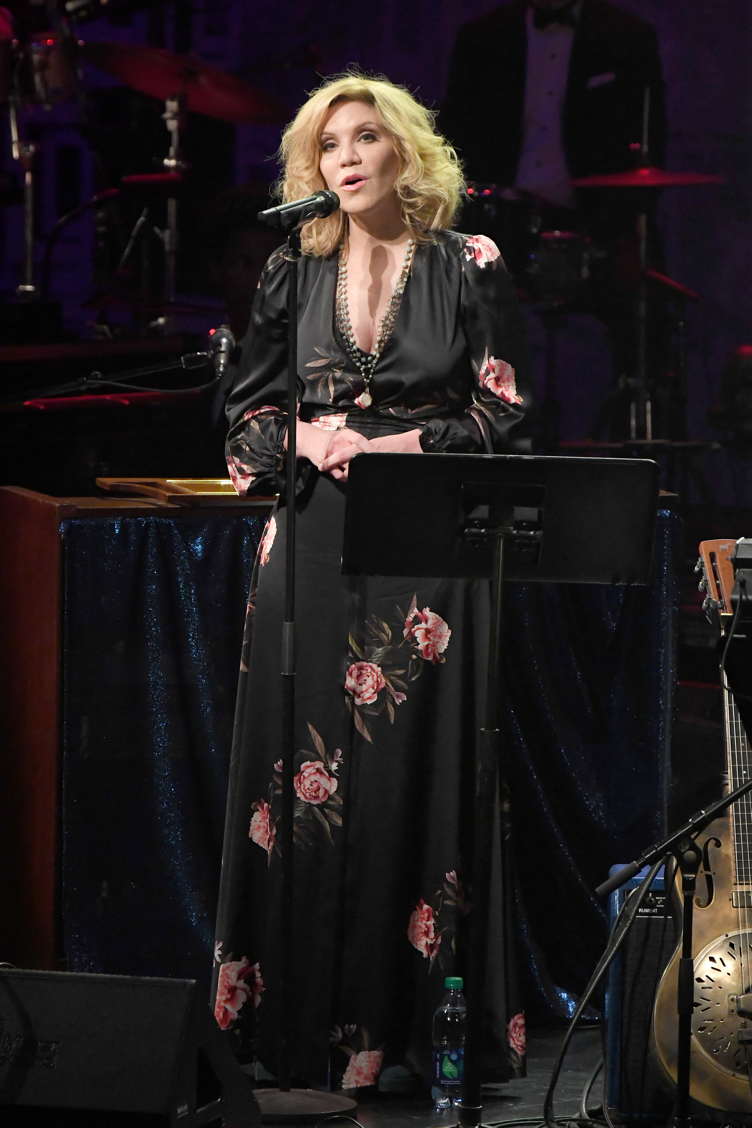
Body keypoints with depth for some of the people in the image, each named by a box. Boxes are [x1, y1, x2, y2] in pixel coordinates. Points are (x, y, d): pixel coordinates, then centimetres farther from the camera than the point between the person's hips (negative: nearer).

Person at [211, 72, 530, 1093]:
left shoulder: (469, 268, 1)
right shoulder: (292, 273, 10)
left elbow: (503, 416, -1)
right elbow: (250, 413, 14)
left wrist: (394, 447, -10)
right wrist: (305, 442, -6)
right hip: (315, 548, 2)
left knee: (413, 772, -4)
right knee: (311, 770, -1)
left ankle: (388, 1018, 0)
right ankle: (306, 1016, 4)